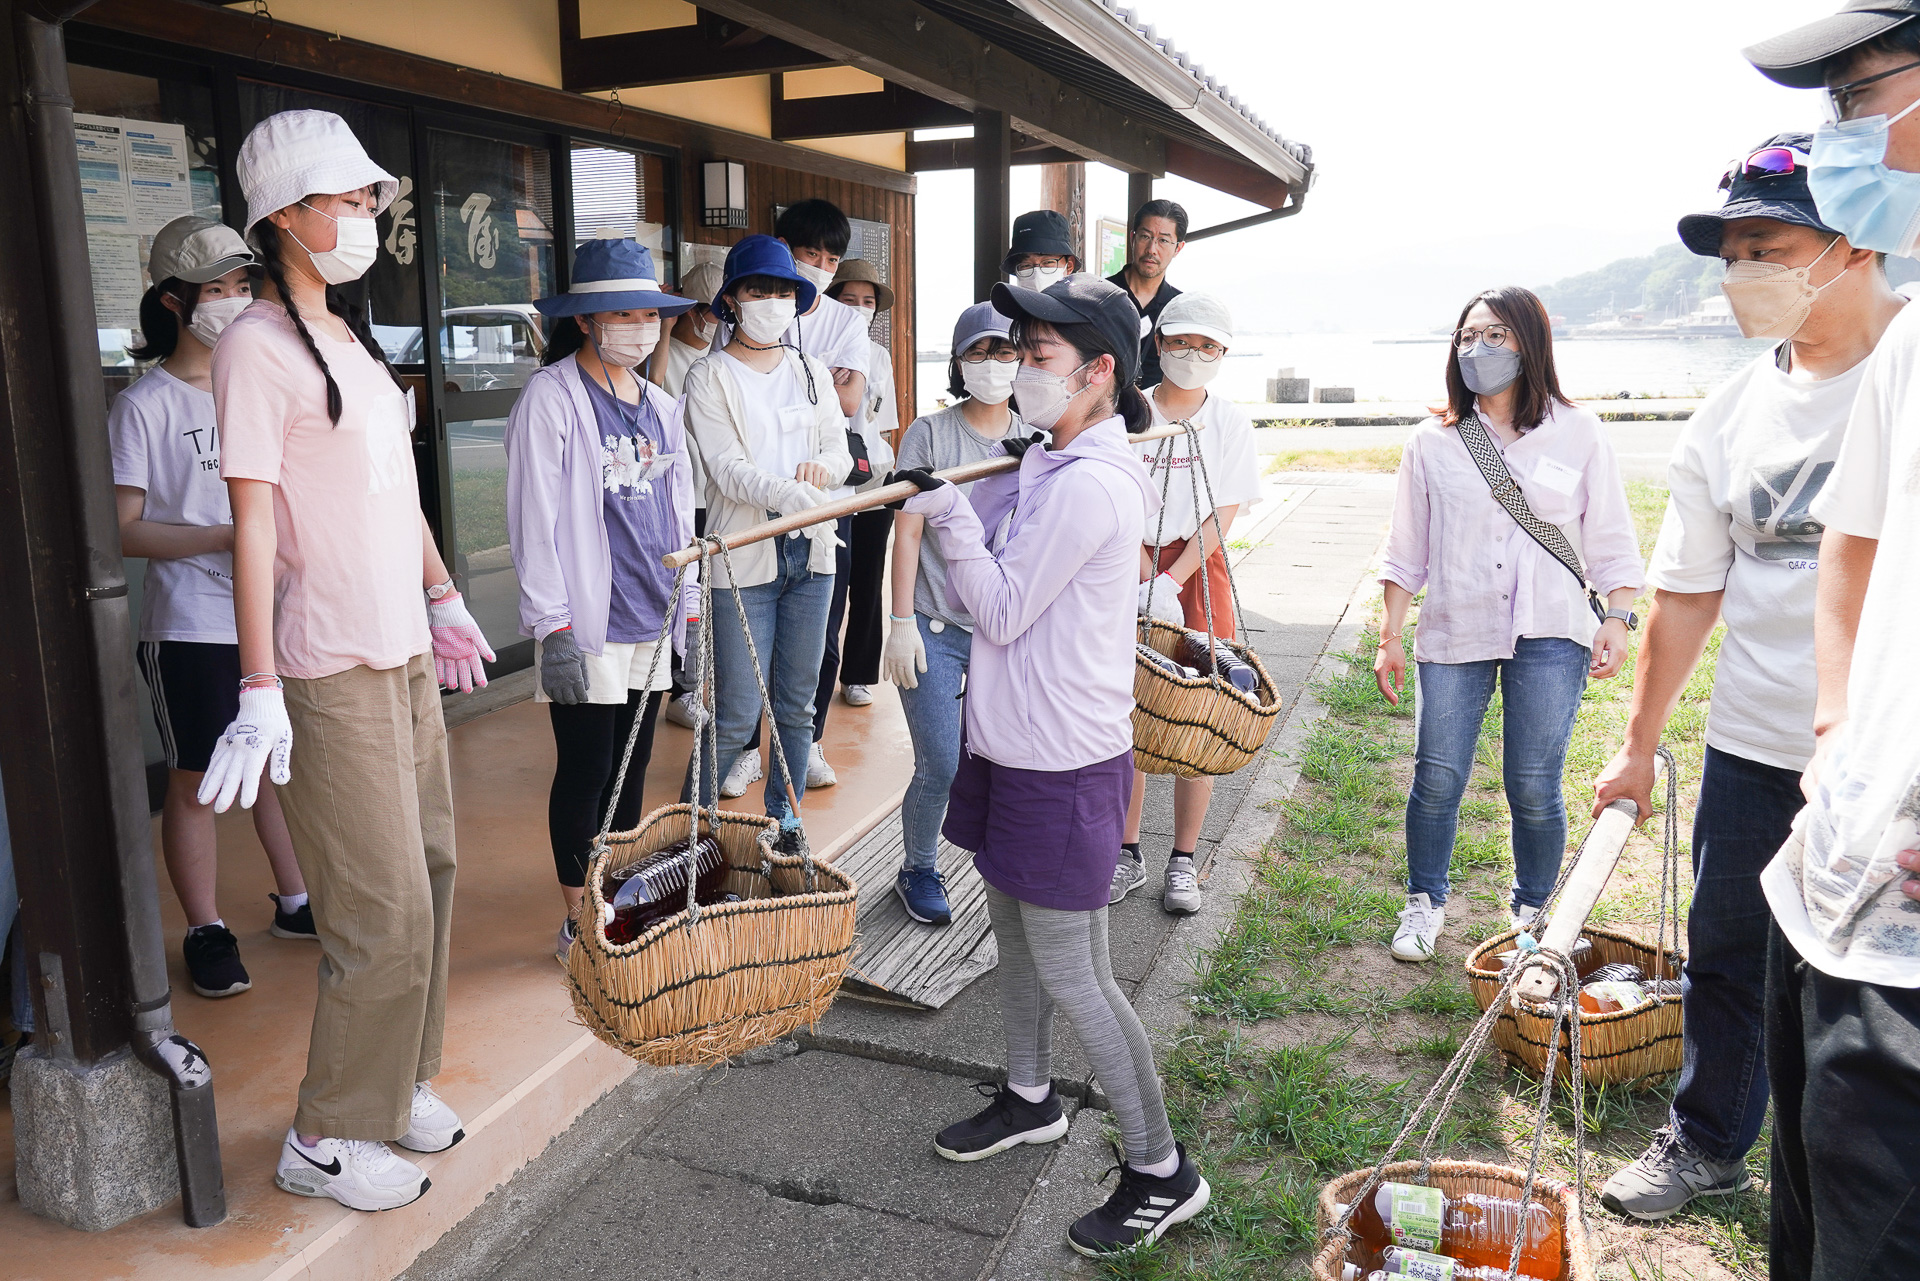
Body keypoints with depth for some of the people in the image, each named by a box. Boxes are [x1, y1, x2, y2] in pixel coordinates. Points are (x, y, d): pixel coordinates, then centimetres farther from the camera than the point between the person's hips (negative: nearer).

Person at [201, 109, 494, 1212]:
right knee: (386, 912, -4)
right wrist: (260, 691, -20)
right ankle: (326, 1140, 15)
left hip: (403, 655, 8)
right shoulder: (259, 346, -12)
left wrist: (445, 601, 23)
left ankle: (398, 1078, 33)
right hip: (331, 673, -8)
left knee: (428, 869, 15)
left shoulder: (353, 337, 14)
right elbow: (253, 521, -17)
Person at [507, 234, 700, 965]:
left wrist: (689, 608, 14)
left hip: (651, 621, 6)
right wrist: (552, 627, -15)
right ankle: (579, 918, 16)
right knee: (586, 770, 1)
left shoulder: (660, 407, 14)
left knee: (632, 766, 14)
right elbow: (534, 521, -11)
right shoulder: (551, 398, -7)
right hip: (587, 626, -6)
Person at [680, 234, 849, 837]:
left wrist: (822, 466, -15)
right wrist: (786, 493, -32)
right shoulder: (710, 376, -1)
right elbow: (726, 467, -13)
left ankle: (784, 820, 28)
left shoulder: (812, 372, 14)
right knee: (737, 715, -3)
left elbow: (841, 449, 9)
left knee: (797, 705, 12)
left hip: (810, 552, 5)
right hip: (744, 558, -5)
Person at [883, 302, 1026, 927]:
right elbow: (908, 532, -4)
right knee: (940, 767, -3)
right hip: (936, 629, -3)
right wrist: (901, 622, -9)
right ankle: (918, 870, 22)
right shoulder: (930, 433, -1)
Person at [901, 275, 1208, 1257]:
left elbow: (1000, 612, -18)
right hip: (1012, 744, 10)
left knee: (1072, 978, 1)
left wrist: (949, 511, -15)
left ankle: (1161, 1173, 18)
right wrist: (947, 504, -1)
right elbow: (976, 595, 10)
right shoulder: (1044, 463, 8)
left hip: (1062, 765, -10)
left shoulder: (1088, 485, -22)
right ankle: (1029, 1099, 45)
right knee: (1015, 934, 23)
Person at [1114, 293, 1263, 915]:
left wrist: (1171, 580, -13)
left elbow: (1223, 514, -2)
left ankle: (1183, 860, 13)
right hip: (1132, 569, 0)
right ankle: (1128, 852, 15)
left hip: (1198, 574, 0)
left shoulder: (1230, 421, 4)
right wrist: (1146, 579, -14)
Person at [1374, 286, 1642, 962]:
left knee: (1534, 788, 2)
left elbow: (1611, 542, 8)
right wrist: (1389, 637, 5)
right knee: (1436, 780, 2)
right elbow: (1406, 550, 9)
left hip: (1549, 636, -1)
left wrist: (1617, 619, -2)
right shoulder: (1433, 442, 6)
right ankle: (1424, 902, 24)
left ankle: (1533, 913, 24)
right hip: (1454, 635, 1)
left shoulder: (1577, 433, 4)